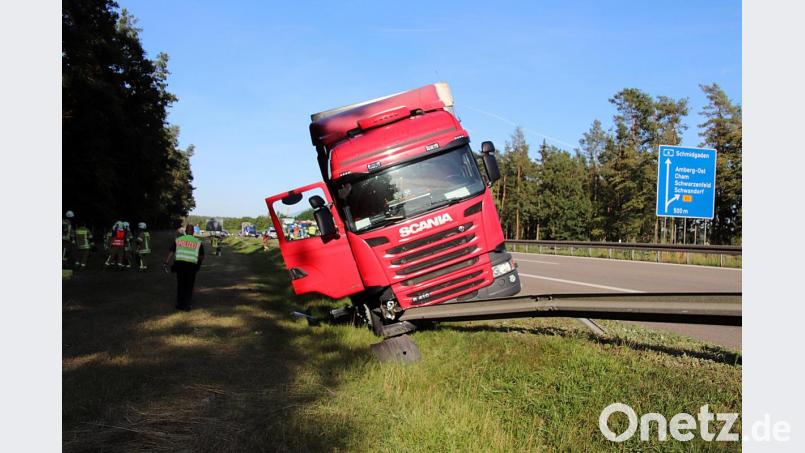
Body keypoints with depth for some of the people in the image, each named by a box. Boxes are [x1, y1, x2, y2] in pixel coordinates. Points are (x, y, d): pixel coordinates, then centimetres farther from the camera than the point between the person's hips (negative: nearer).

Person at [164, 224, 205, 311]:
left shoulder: (178, 240, 8)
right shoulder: (198, 242, 6)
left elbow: (171, 252, -2)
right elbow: (202, 256, 8)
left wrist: (166, 263, -7)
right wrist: (199, 264, 26)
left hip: (179, 264, 1)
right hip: (191, 265, -1)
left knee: (180, 285, 17)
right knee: (189, 286, 11)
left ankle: (180, 304, 21)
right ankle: (187, 305, 10)